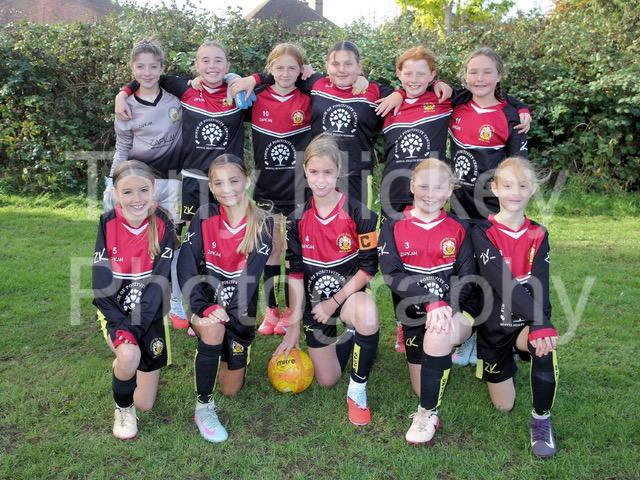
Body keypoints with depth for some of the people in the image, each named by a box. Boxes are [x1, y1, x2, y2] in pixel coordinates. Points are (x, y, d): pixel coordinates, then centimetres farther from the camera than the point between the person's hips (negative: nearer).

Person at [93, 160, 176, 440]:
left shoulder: (163, 225, -11)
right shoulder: (107, 225, -10)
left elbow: (158, 282, -17)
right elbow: (101, 283, -12)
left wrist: (135, 327, -26)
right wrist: (121, 327, -24)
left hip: (151, 314, 0)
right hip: (114, 311, 0)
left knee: (145, 404, 2)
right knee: (129, 356, -33)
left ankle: (125, 362, 35)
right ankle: (123, 408, 0)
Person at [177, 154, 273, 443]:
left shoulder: (262, 225, -9)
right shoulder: (204, 218, -7)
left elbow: (250, 276, -19)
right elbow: (185, 267, -16)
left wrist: (225, 310, -33)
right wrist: (205, 308, -31)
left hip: (239, 312, 1)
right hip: (206, 304, 0)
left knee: (231, 389, 4)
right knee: (213, 329, -35)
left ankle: (228, 352, 38)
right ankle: (203, 406, -16)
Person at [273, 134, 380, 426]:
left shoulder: (358, 214, -14)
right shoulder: (298, 219, -5)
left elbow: (368, 267, -12)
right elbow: (295, 273, -3)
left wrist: (335, 302, -15)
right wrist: (294, 325, -4)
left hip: (349, 293, -3)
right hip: (314, 300, 3)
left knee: (368, 314, -40)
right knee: (326, 380, 3)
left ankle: (358, 390, -17)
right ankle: (345, 340, 36)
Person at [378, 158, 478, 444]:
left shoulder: (458, 229, 3)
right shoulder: (394, 228, 1)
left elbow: (466, 277, -4)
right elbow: (392, 275, -12)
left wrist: (447, 305, -25)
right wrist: (431, 302, -26)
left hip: (456, 310, -2)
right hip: (415, 313, 2)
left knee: (437, 335, -37)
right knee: (422, 389, 5)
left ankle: (428, 413, -18)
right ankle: (451, 351, 39)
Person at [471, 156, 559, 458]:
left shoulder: (538, 236, -1)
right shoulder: (482, 233, -12)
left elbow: (539, 284, -14)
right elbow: (503, 282, -25)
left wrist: (539, 326, -32)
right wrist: (542, 322, -37)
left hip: (527, 323, 1)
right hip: (494, 326, -1)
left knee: (545, 343, -36)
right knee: (503, 406, 7)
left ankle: (541, 419, -14)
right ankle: (505, 362, 41)